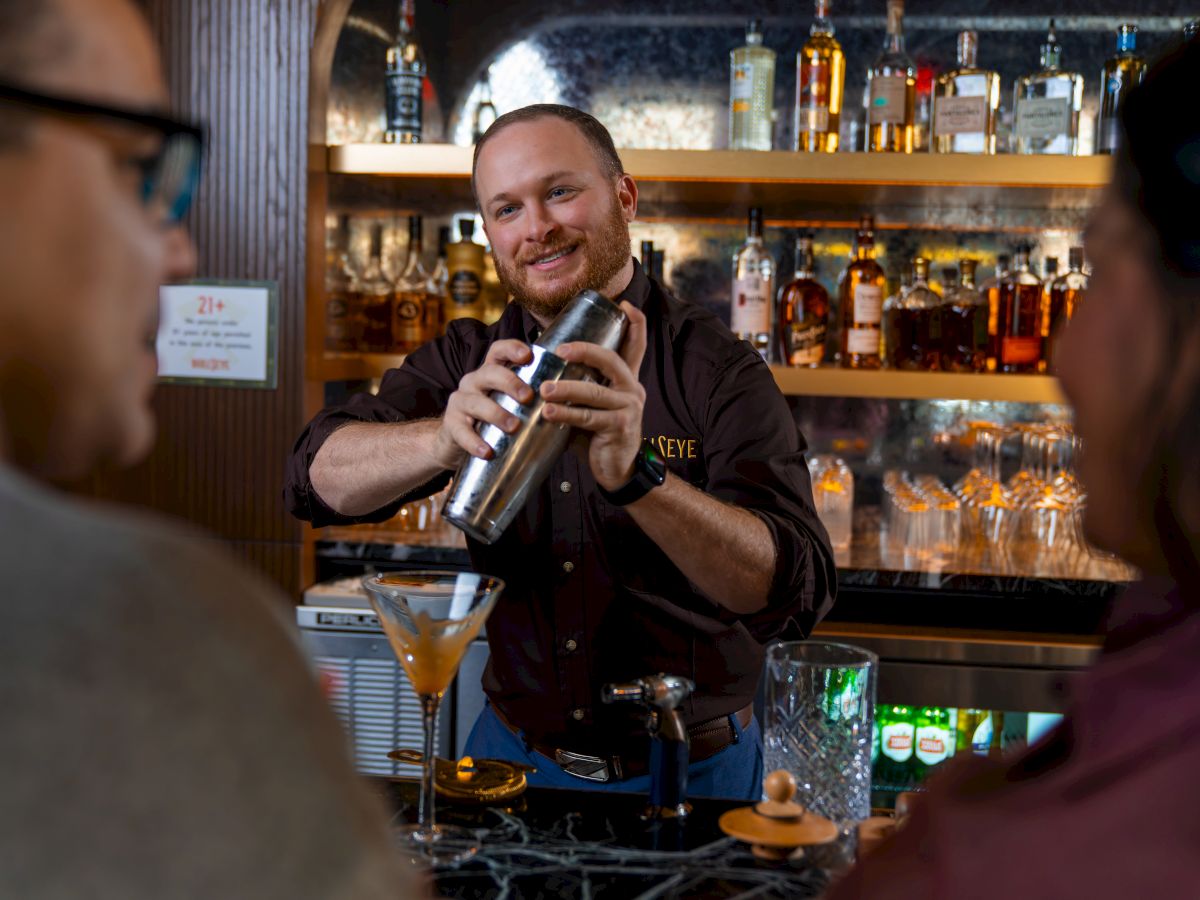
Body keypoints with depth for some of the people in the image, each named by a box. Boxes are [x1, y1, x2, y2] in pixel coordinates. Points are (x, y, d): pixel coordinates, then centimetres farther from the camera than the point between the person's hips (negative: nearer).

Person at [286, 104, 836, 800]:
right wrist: (445, 441, -33)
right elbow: (321, 477, -13)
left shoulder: (719, 371, -12)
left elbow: (797, 592, -24)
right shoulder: (471, 360, 1)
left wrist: (636, 476, -39)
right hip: (514, 755, 3)